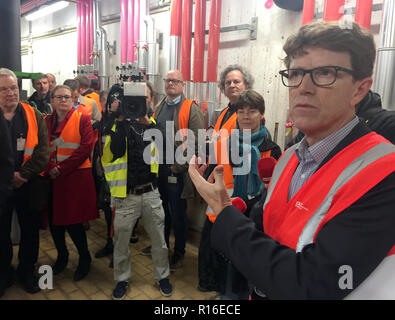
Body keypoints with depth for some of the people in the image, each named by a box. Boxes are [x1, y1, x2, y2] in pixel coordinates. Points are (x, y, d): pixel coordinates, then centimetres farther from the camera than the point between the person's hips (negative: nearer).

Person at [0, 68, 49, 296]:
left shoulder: (33, 116, -1)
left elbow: (43, 151, -7)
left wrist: (23, 174, -16)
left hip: (29, 184, 1)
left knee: (30, 230, 13)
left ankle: (27, 271, 33)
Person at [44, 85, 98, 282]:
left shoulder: (82, 119, 0)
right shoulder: (46, 122, 13)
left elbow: (85, 148, -9)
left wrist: (62, 168, -12)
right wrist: (50, 168, -12)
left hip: (76, 177, -4)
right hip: (52, 178, 4)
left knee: (73, 222, -5)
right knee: (54, 221, 7)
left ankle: (84, 259, 18)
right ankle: (62, 256, 31)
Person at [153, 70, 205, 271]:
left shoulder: (191, 109, -9)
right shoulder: (159, 107, 13)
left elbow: (196, 143, -16)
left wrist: (178, 166, -15)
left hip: (177, 171, -6)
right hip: (158, 169, 6)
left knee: (178, 214, 7)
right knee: (161, 210, 19)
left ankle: (179, 253, 26)